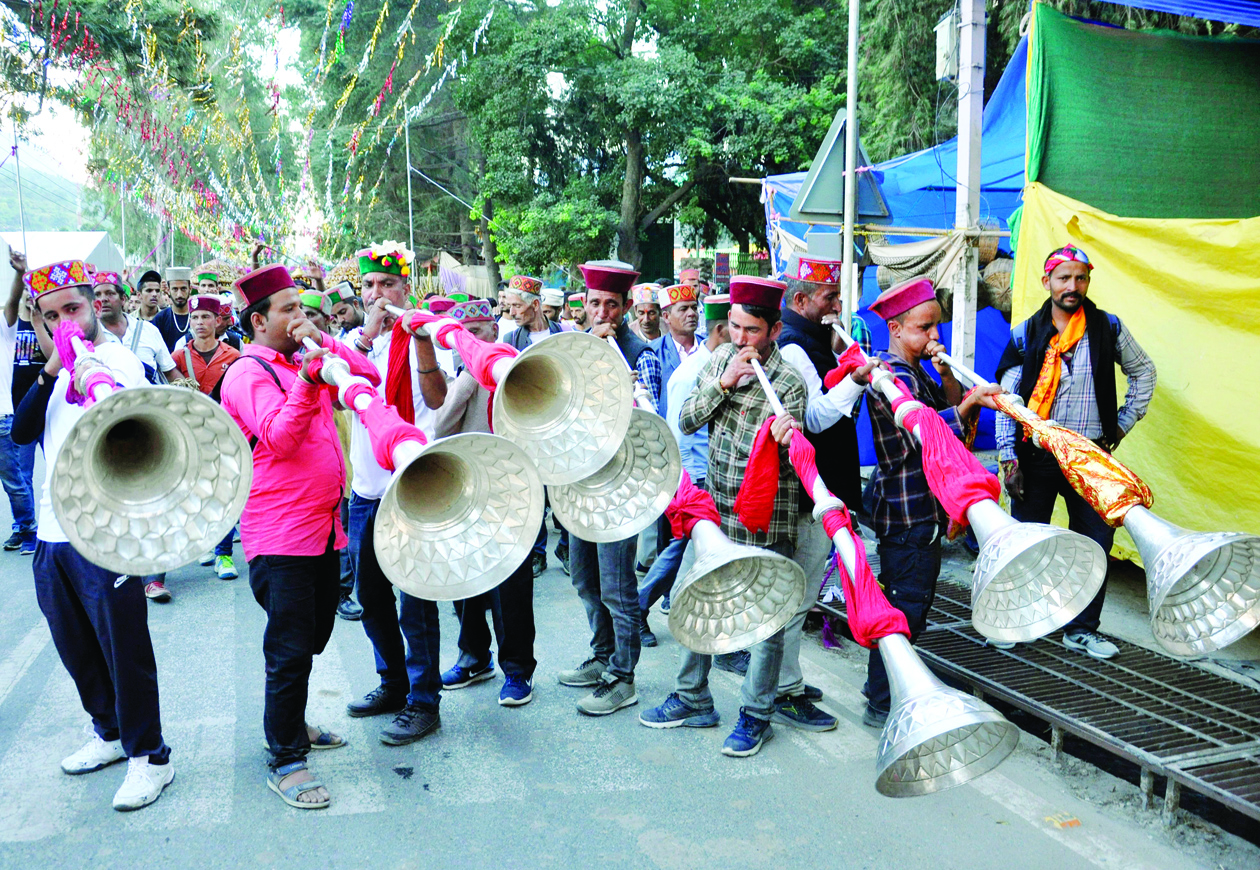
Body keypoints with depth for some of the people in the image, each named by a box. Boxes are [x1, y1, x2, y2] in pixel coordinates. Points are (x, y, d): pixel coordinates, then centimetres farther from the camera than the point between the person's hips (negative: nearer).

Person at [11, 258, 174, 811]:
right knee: (76, 648, 18)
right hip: (52, 533, 8)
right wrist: (50, 375, -11)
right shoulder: (54, 370, 15)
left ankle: (149, 756, 9)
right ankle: (109, 733, 35)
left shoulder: (119, 361, -6)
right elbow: (21, 433, 1)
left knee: (124, 650, -2)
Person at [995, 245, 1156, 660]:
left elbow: (1143, 371, 17)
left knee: (1095, 541, 3)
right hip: (1036, 456, -1)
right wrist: (1009, 458, -8)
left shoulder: (1108, 328, 3)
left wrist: (1123, 423, 10)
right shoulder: (1026, 335, 0)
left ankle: (1081, 629, 17)